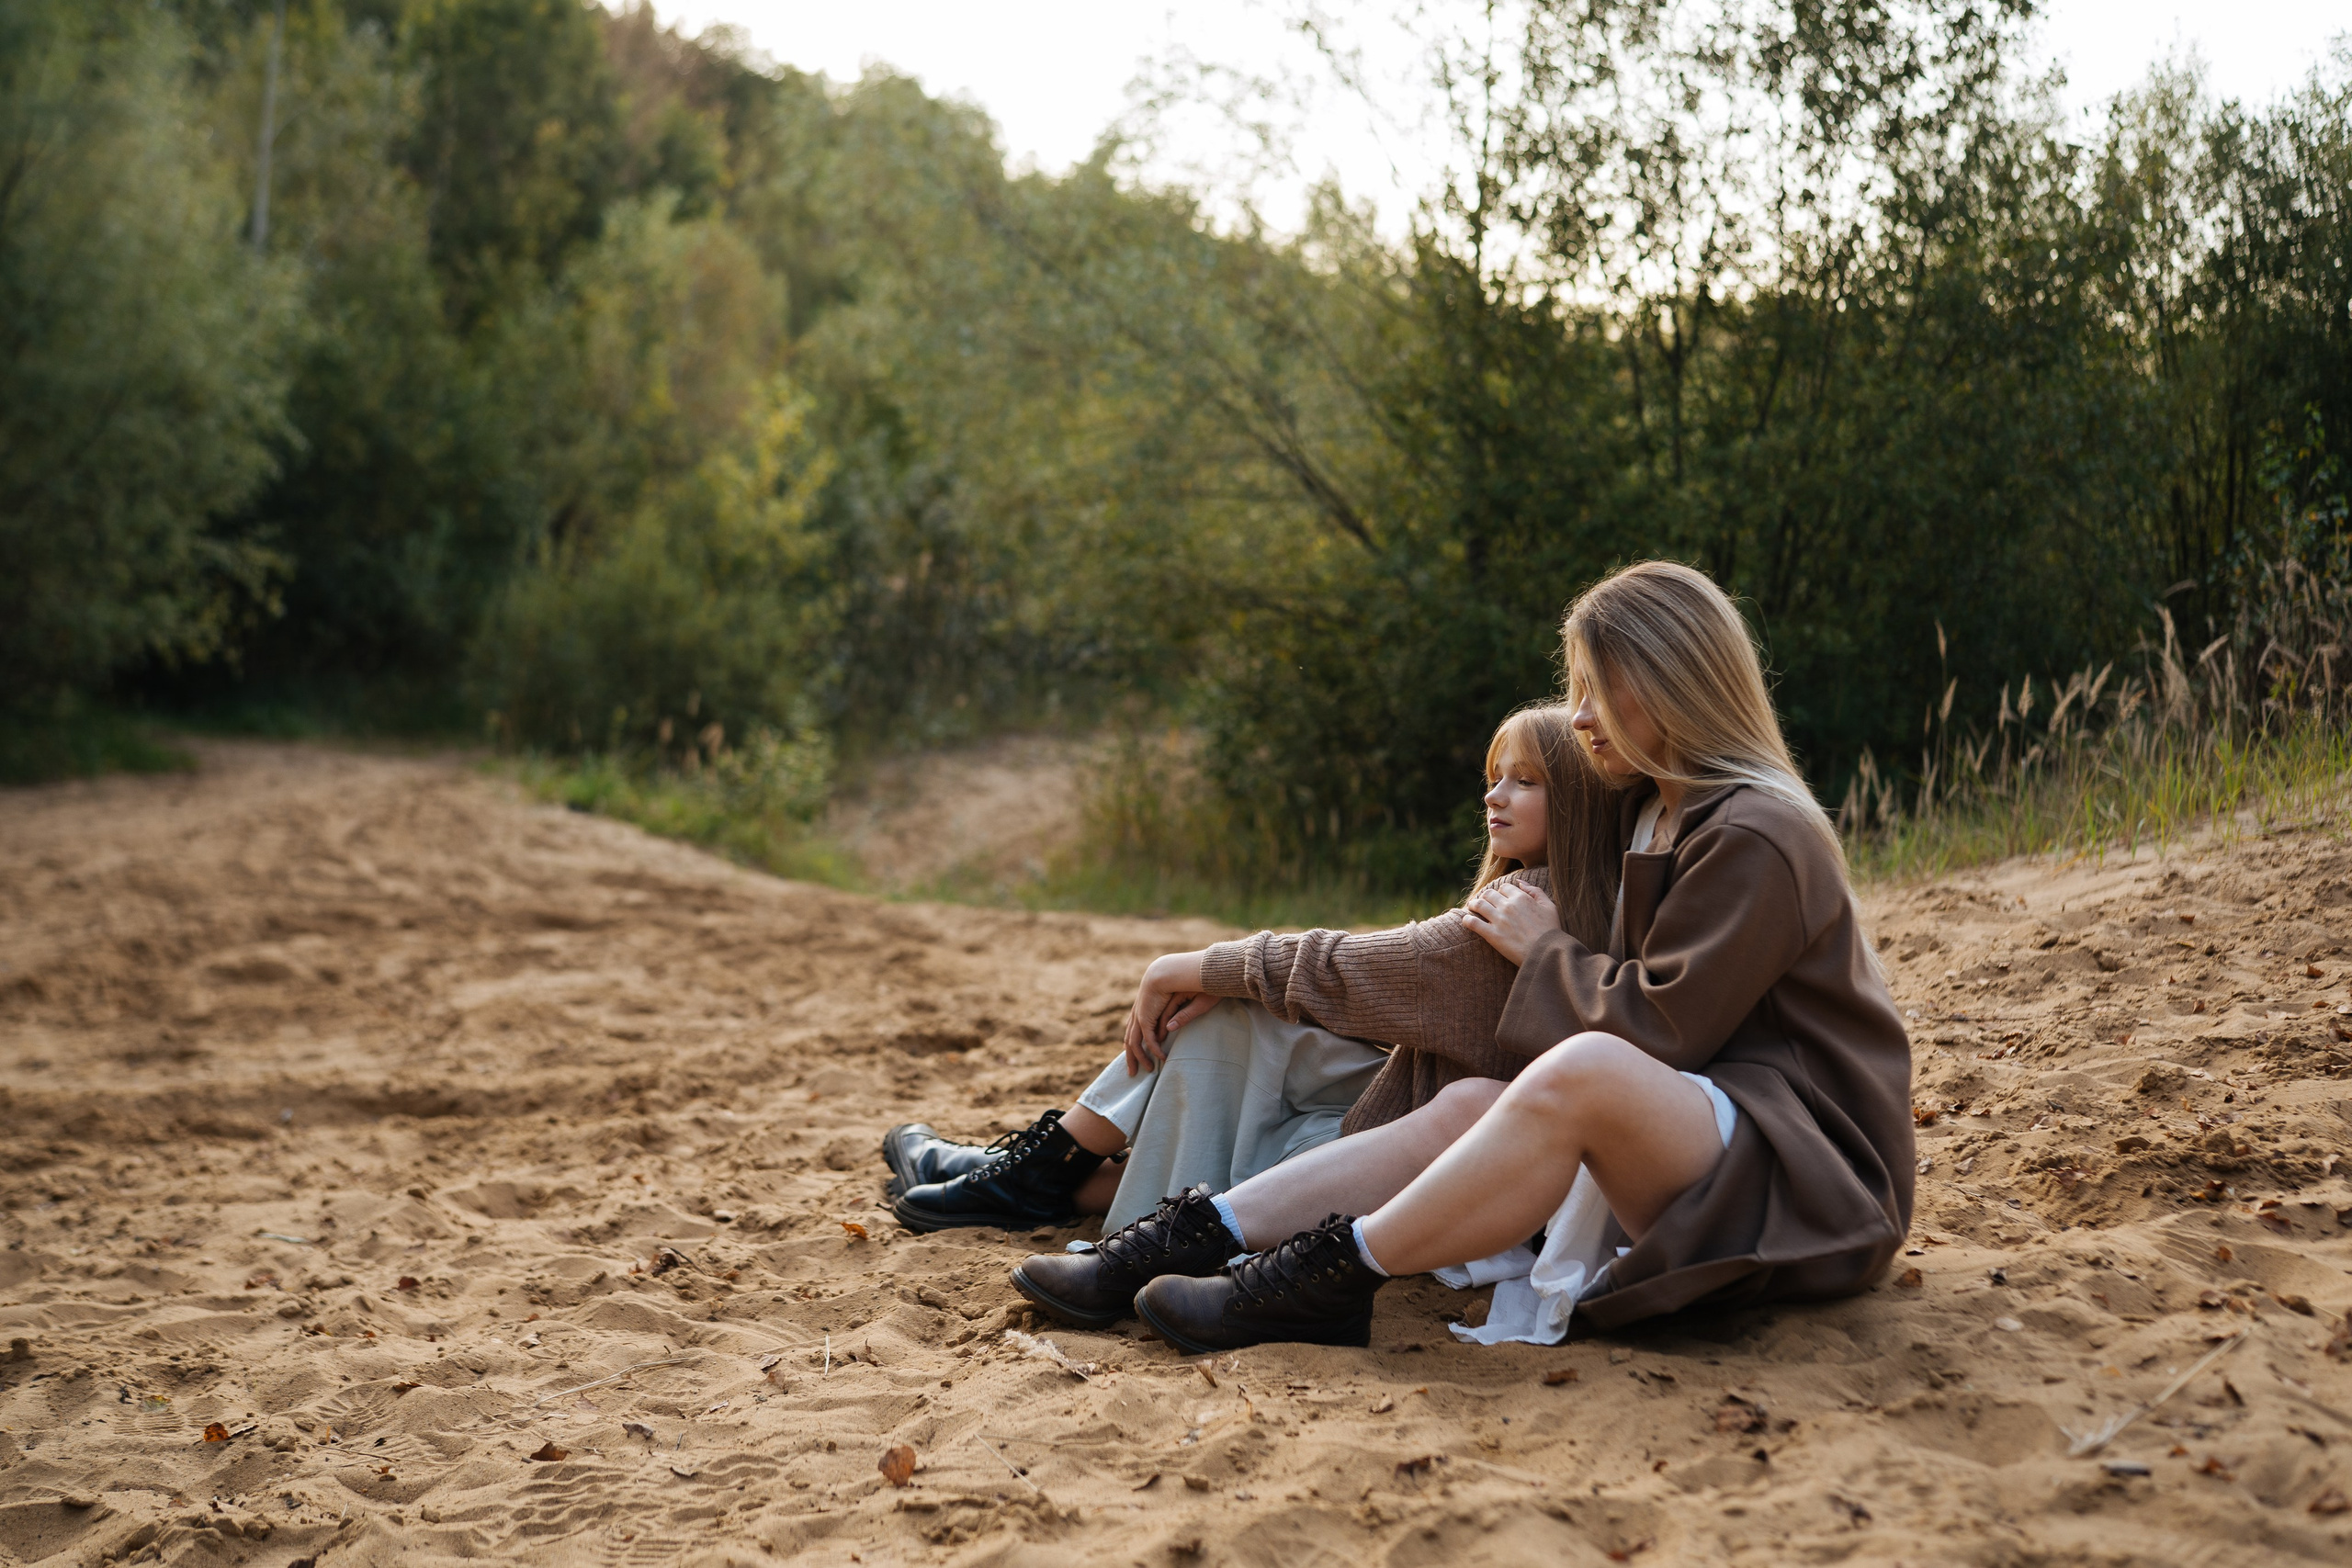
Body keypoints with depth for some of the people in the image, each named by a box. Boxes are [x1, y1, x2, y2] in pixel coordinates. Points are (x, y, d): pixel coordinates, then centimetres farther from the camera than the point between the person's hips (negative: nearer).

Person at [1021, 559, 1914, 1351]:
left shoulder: (1755, 841, -15)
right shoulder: (1658, 814, 17)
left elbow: (1661, 1027, -16)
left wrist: (1543, 950, -3)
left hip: (1810, 1184, -9)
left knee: (1584, 1072, -35)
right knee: (1470, 1104, -8)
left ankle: (1333, 1278, -31)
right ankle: (1200, 1235, -18)